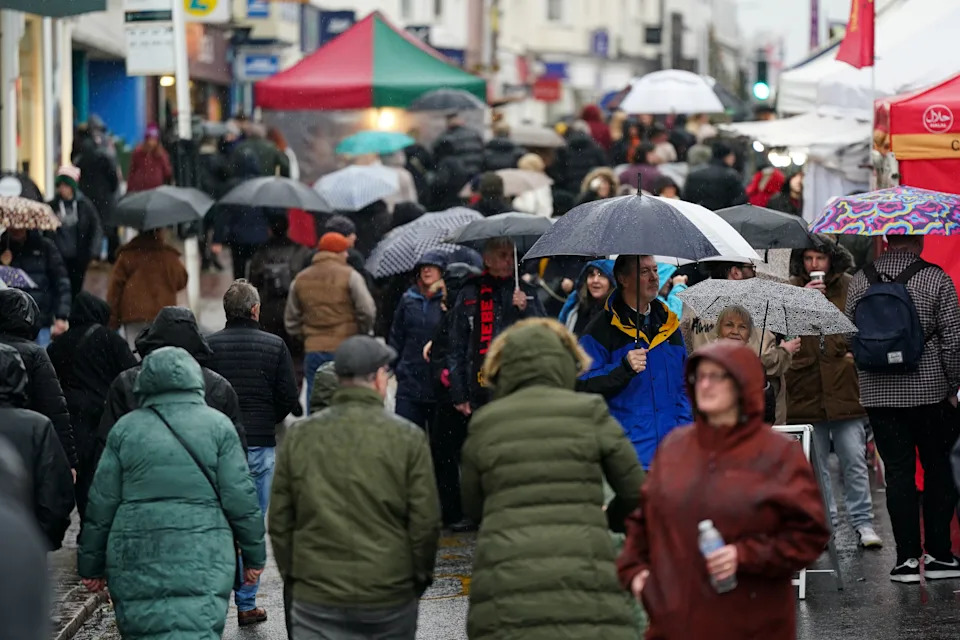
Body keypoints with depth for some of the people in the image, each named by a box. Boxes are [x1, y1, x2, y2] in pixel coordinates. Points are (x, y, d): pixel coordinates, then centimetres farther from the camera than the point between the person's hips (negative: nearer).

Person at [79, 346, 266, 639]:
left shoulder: (125, 429, 7)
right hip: (202, 558, -1)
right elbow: (240, 498, 1)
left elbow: (101, 505, 8)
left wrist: (91, 565, 16)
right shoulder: (218, 426, 3)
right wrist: (254, 556, 11)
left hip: (135, 559, 2)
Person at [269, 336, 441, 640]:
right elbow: (426, 521, -5)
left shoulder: (299, 437, 1)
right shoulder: (408, 438, -6)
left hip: (317, 599, 1)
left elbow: (279, 521, 5)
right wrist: (421, 577, 10)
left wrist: (292, 574, 17)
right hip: (392, 597, -1)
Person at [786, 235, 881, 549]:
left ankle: (863, 522, 5)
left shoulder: (850, 288, 5)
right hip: (805, 390, 1)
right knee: (815, 463, 7)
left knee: (854, 460, -2)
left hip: (845, 389, -1)